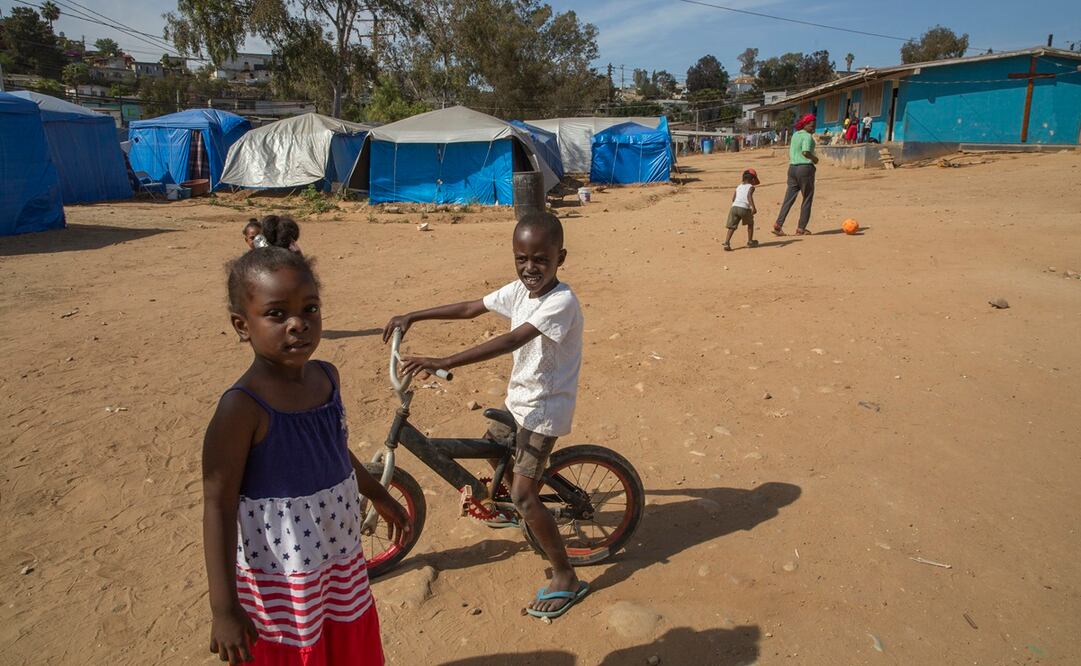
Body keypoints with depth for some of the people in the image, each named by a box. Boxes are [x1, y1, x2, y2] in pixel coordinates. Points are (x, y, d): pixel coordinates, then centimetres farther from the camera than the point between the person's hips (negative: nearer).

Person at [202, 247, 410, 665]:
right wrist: (224, 607, -19)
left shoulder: (327, 377, -4)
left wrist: (378, 496, 23)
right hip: (280, 579, -6)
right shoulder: (242, 408, -25)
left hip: (343, 560, 6)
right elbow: (219, 505, -20)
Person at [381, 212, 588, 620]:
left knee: (523, 493, -11)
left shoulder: (561, 301, -27)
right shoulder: (519, 290, 0)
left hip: (545, 409, -9)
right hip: (519, 400, 9)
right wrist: (413, 317, 4)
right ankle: (525, 513, 50)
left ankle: (566, 578, 4)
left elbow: (509, 342, -37)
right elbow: (470, 308, 9)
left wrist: (442, 364, -43)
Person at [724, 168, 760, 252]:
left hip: (734, 207, 4)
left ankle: (726, 243, -15)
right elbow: (749, 195, -14)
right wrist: (753, 207, -22)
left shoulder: (738, 187, 23)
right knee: (750, 224, 21)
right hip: (744, 208, -4)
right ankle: (750, 242, 29)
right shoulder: (751, 187, 7)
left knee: (732, 227, 3)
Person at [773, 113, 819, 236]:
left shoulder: (795, 135, 14)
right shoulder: (808, 136, -11)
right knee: (807, 199, 5)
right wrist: (814, 158, -9)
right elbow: (805, 152, -26)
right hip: (805, 168, -7)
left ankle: (778, 224, -6)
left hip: (792, 167, 7)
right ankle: (801, 228, 6)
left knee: (789, 198, 6)